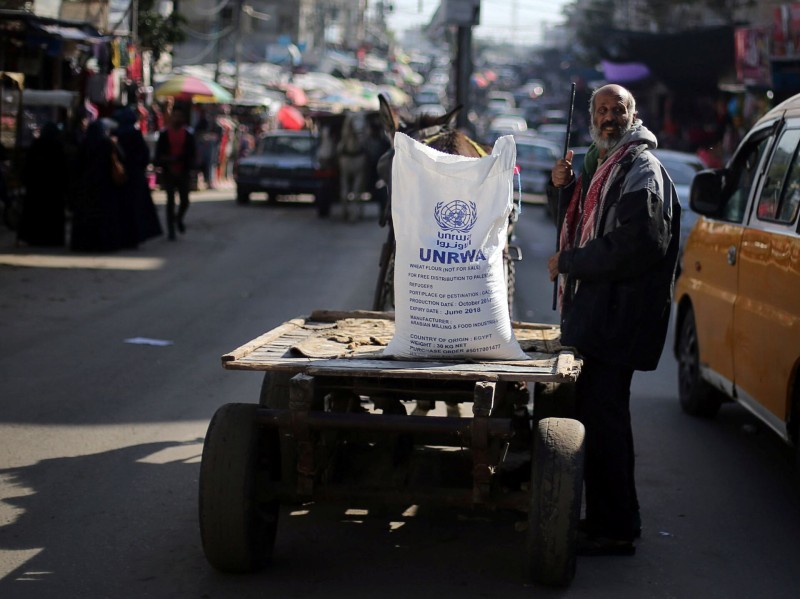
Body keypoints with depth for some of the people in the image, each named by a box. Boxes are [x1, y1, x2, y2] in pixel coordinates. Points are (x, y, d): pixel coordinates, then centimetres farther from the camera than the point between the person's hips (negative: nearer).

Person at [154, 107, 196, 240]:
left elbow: (192, 153, -3)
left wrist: (175, 158, -15)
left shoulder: (188, 134, 2)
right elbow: (159, 153, 0)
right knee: (170, 200, 2)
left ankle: (179, 219, 31)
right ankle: (171, 230, 8)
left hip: (183, 172, 1)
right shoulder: (164, 133, 1)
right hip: (168, 172, -1)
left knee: (185, 200, 0)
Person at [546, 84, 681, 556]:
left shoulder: (642, 170, -12)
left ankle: (615, 530, -4)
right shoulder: (602, 162, 19)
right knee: (595, 413, 14)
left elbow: (631, 247, -22)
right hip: (594, 310, 10)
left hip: (616, 316, -10)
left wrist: (567, 263, -13)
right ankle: (607, 518, 23)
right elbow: (577, 223, 29)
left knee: (603, 419, -9)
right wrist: (562, 188, 8)